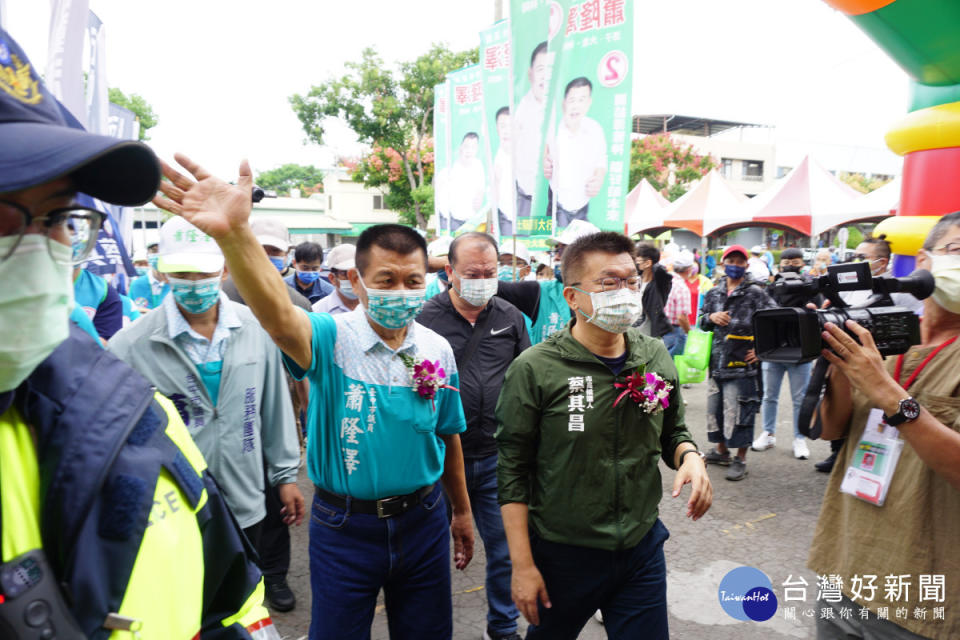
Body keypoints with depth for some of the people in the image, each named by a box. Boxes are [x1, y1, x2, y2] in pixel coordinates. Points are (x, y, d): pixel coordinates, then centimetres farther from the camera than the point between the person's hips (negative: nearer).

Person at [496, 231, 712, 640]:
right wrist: (522, 565, -10)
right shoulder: (535, 369, -14)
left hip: (643, 549, 3)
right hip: (563, 557, -2)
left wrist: (689, 457, -10)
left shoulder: (656, 357, -1)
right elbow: (513, 472, -11)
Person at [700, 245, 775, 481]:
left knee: (740, 410, -3)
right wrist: (711, 317, -3)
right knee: (715, 405, 13)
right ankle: (721, 451, 31)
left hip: (743, 362, -6)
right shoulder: (714, 293, 13)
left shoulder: (756, 293, -3)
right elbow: (702, 322, 19)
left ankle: (740, 459, 11)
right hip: (717, 360, 6)